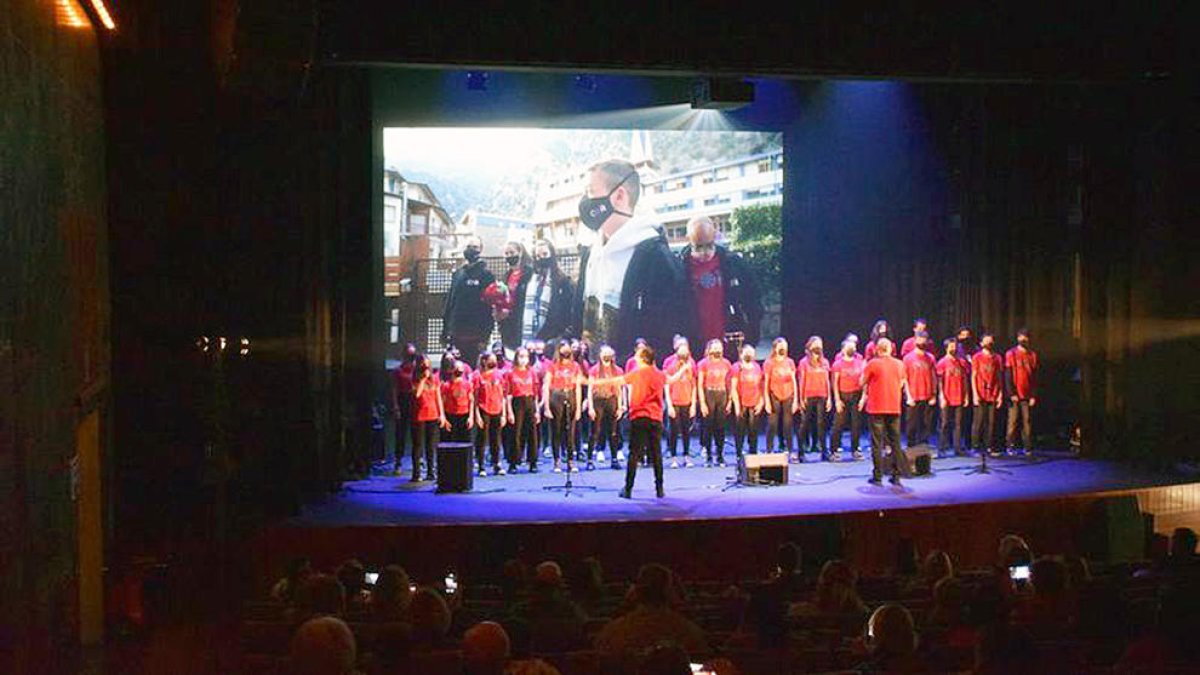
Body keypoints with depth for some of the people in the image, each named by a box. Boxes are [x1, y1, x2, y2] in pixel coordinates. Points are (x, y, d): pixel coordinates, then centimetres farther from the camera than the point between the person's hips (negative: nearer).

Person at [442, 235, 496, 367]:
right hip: (456, 333, 5)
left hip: (474, 335, -5)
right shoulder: (458, 274, 13)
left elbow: (489, 307, -8)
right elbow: (450, 301, 15)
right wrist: (445, 330, 11)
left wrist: (484, 336, -13)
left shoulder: (486, 275, -3)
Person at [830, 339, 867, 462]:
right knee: (839, 423, -5)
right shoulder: (838, 363, 0)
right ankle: (835, 449, -1)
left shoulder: (860, 362, 8)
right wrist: (837, 399, -9)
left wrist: (863, 396, 1)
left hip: (856, 395, 3)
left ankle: (854, 449, 12)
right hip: (843, 395, -3)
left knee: (856, 424, 4)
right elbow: (835, 382, -2)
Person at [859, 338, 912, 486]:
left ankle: (877, 476, 0)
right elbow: (901, 384, 15)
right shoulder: (899, 364, 3)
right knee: (895, 442, 9)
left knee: (877, 443, 1)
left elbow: (862, 382, 1)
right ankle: (896, 476, 9)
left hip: (876, 407, -3)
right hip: (894, 408, 3)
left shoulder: (873, 364, -8)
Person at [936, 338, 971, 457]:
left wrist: (966, 396, 7)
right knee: (944, 423, 0)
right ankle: (941, 448, 5)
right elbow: (939, 381, -3)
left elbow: (965, 380, 12)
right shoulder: (942, 363, -2)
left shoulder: (962, 362, 9)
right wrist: (942, 397, -9)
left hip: (959, 398, 3)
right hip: (946, 399, -3)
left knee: (958, 424, 5)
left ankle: (958, 448, 9)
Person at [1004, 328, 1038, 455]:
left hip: (1027, 395, 2)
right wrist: (1011, 393, -10)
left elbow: (1035, 377, 10)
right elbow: (1008, 376, -2)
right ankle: (1010, 446, 3)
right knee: (1012, 421, -2)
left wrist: (1033, 395, 2)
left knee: (1027, 421, 1)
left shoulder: (1033, 355, 10)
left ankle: (1027, 447, 4)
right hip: (1014, 395, -2)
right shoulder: (1011, 354, 2)